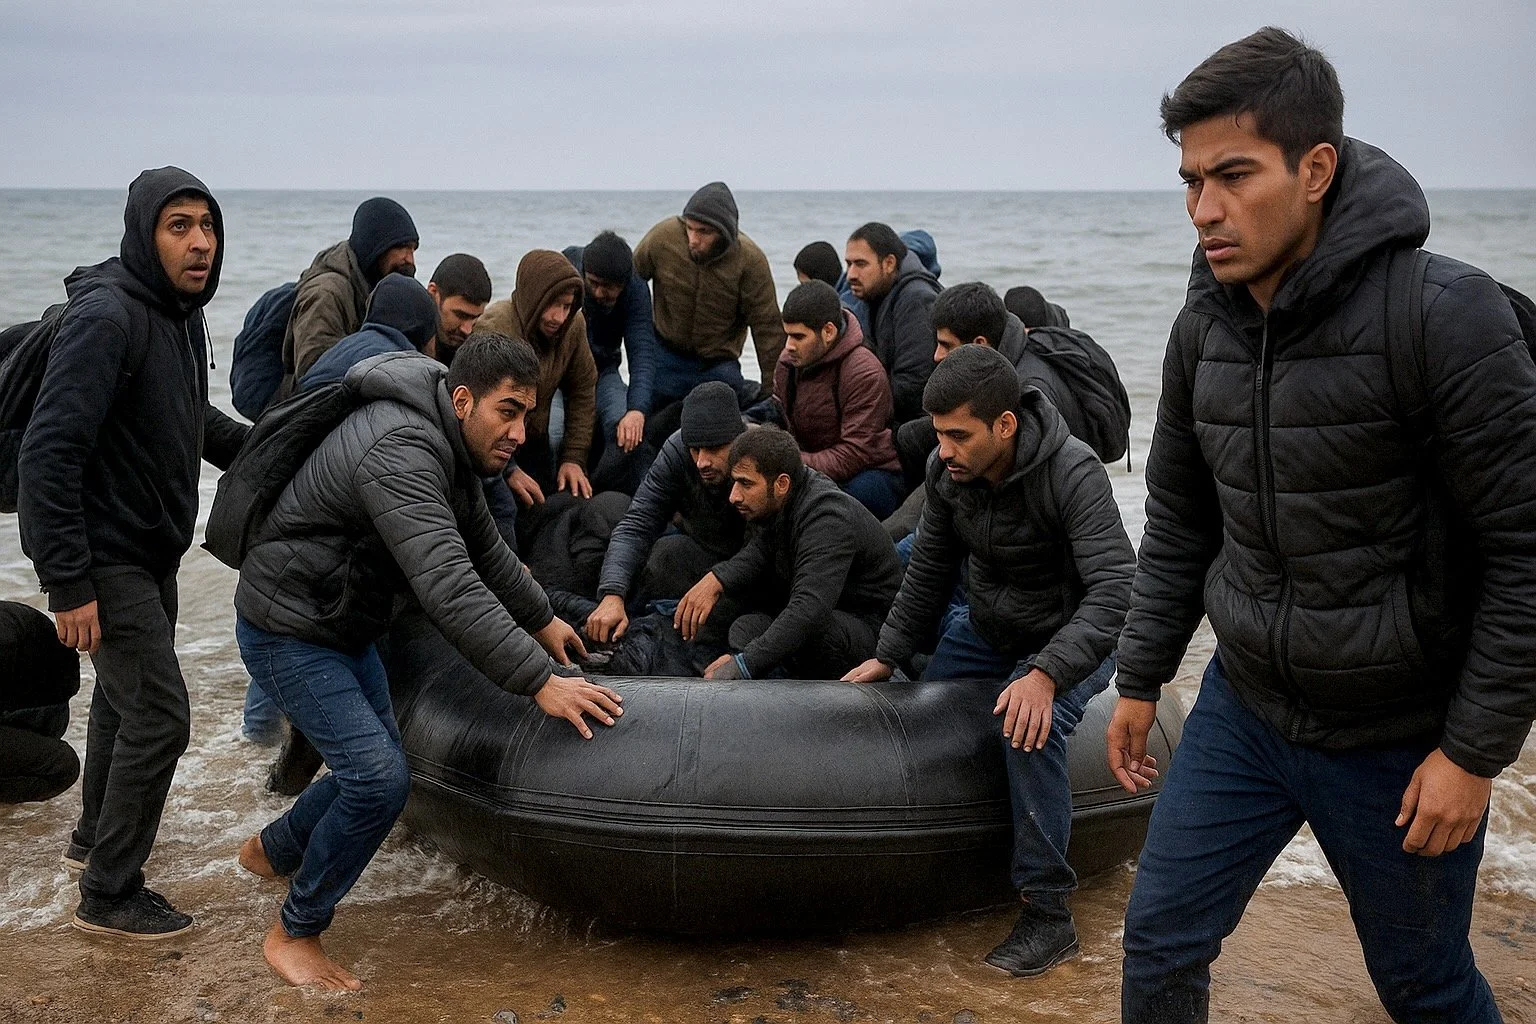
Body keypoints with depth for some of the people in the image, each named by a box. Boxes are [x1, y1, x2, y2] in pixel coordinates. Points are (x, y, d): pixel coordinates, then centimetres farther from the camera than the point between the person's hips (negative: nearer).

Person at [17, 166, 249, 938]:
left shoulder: (181, 314, 5)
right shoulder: (107, 316, -24)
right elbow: (49, 453, -28)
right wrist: (69, 583, -28)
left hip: (151, 550, 9)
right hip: (104, 556, -9)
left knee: (125, 696, 23)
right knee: (159, 715, -7)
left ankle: (96, 835, 43)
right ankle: (109, 896, 7)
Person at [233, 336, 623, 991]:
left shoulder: (449, 445, 2)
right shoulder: (402, 453, -31)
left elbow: (486, 552, 18)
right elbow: (451, 590, -40)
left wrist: (541, 621, 25)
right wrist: (539, 680, -39)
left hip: (346, 627, 10)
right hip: (288, 632, -10)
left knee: (375, 768, 16)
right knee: (378, 778, -17)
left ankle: (271, 852, 42)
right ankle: (293, 934, 3)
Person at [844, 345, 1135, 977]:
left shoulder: (1072, 474, -29)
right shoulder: (948, 471, -11)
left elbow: (1116, 588, -38)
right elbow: (930, 571, 4)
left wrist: (1047, 674, -49)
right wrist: (889, 655, 2)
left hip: (1068, 639, -7)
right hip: (985, 632, 7)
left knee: (1028, 728, -31)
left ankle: (1048, 914, -21)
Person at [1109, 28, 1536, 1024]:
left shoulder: (1443, 315, -21)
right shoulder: (1206, 326, -2)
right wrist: (1142, 677, 11)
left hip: (1401, 744, -5)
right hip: (1243, 714, 5)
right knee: (1162, 944, 8)